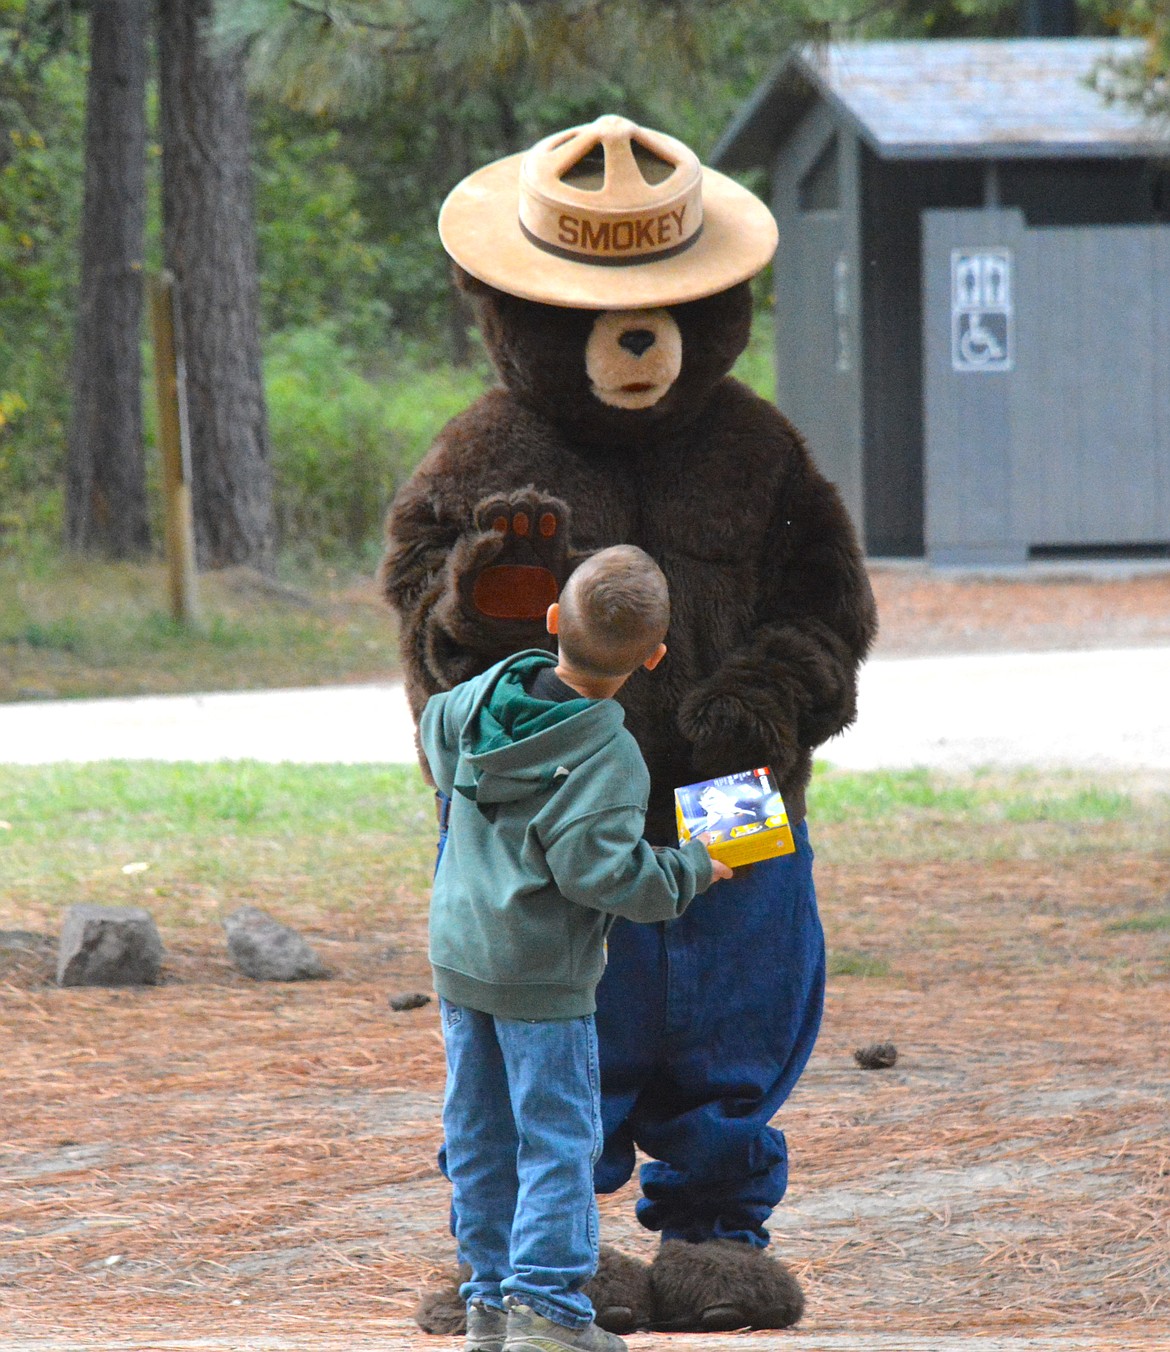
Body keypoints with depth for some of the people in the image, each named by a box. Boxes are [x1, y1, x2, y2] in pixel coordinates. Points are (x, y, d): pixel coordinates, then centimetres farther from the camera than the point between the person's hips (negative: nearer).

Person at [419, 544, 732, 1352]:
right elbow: (598, 869, -27)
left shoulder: (488, 695, -1)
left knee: (480, 1134, 13)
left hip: (457, 952, 7)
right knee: (559, 1138, 1)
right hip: (541, 978, -7)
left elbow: (437, 733, 20)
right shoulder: (606, 757, -22)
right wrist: (693, 871, -13)